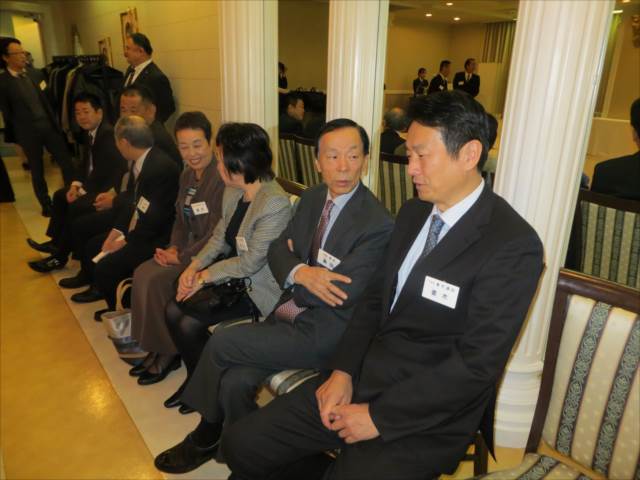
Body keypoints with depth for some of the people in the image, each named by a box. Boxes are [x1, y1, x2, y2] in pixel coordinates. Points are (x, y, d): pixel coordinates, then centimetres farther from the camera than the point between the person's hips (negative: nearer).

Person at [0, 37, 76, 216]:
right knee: (37, 171, 10)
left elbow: (48, 100, 10)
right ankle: (46, 204, 24)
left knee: (66, 162, 5)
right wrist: (16, 136, 1)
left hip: (49, 126, 4)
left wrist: (55, 122, 7)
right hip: (28, 132, -4)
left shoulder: (36, 73, 4)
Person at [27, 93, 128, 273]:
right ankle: (56, 241, 25)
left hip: (110, 188, -11)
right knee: (60, 196, 14)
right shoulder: (89, 132, 9)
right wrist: (76, 185, -2)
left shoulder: (109, 134, -22)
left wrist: (83, 190, -19)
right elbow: (86, 164, 14)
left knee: (76, 207, -23)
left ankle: (60, 256, -8)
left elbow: (106, 171, -27)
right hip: (96, 182, 11)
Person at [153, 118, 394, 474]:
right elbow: (278, 251, 6)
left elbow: (341, 294, -21)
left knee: (221, 343, -11)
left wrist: (297, 275, -5)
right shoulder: (312, 197, 5)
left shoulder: (378, 223, -19)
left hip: (325, 333, -6)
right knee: (235, 381, -14)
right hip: (290, 315, 6)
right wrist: (300, 272, -18)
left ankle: (207, 435, 18)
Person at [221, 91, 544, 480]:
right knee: (241, 444, 2)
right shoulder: (413, 212, 6)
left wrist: (378, 415, -15)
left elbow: (476, 364, -19)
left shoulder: (513, 246, -17)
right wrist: (343, 372, -3)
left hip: (425, 417, -6)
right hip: (361, 378, 6)